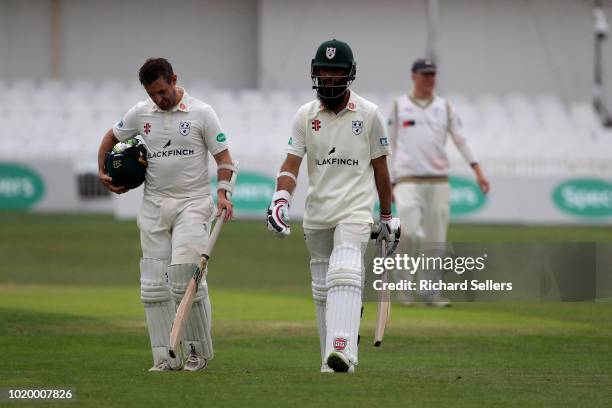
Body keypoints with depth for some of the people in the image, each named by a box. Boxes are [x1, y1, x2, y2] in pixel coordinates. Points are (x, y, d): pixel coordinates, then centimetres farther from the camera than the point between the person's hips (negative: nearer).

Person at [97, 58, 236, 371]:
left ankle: (199, 350, -4)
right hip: (154, 205, 4)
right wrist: (102, 172, 15)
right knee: (153, 283, -2)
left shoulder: (201, 113, -3)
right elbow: (111, 138, 25)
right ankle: (166, 357, 2)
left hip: (192, 204, -4)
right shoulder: (140, 113, 7)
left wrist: (223, 193, -16)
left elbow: (223, 158, -2)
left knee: (185, 273, -18)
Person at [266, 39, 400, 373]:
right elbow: (291, 162, -1)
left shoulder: (369, 114, 2)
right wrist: (281, 198, -19)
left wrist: (388, 215, 12)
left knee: (344, 275, -23)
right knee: (322, 288, 8)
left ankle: (343, 353, -36)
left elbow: (380, 167, 8)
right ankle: (330, 359, 16)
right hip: (316, 214, 4)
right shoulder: (305, 116, 6)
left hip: (355, 211, -4)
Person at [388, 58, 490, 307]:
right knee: (409, 233, -20)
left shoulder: (445, 107, 12)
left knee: (436, 240, 1)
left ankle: (432, 292, 10)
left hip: (438, 181, 2)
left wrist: (477, 170, -8)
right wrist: (390, 184, 5)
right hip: (408, 181, -2)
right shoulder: (399, 106, 8)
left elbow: (460, 140, 5)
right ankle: (406, 282, 0)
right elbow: (391, 147, 10)